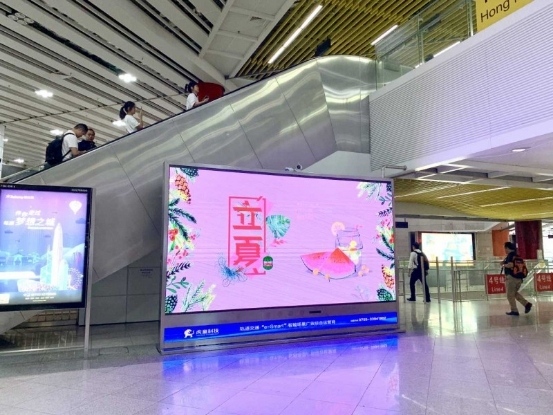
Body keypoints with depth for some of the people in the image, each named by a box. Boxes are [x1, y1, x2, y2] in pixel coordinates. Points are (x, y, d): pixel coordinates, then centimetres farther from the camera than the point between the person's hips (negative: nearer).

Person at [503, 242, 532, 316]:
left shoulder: (510, 255, -13)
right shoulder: (517, 255, 13)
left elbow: (510, 265, -28)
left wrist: (504, 265, -9)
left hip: (511, 278, -9)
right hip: (519, 278, 9)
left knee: (510, 295, 2)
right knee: (515, 293, 23)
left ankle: (514, 311, 6)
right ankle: (527, 304, 9)